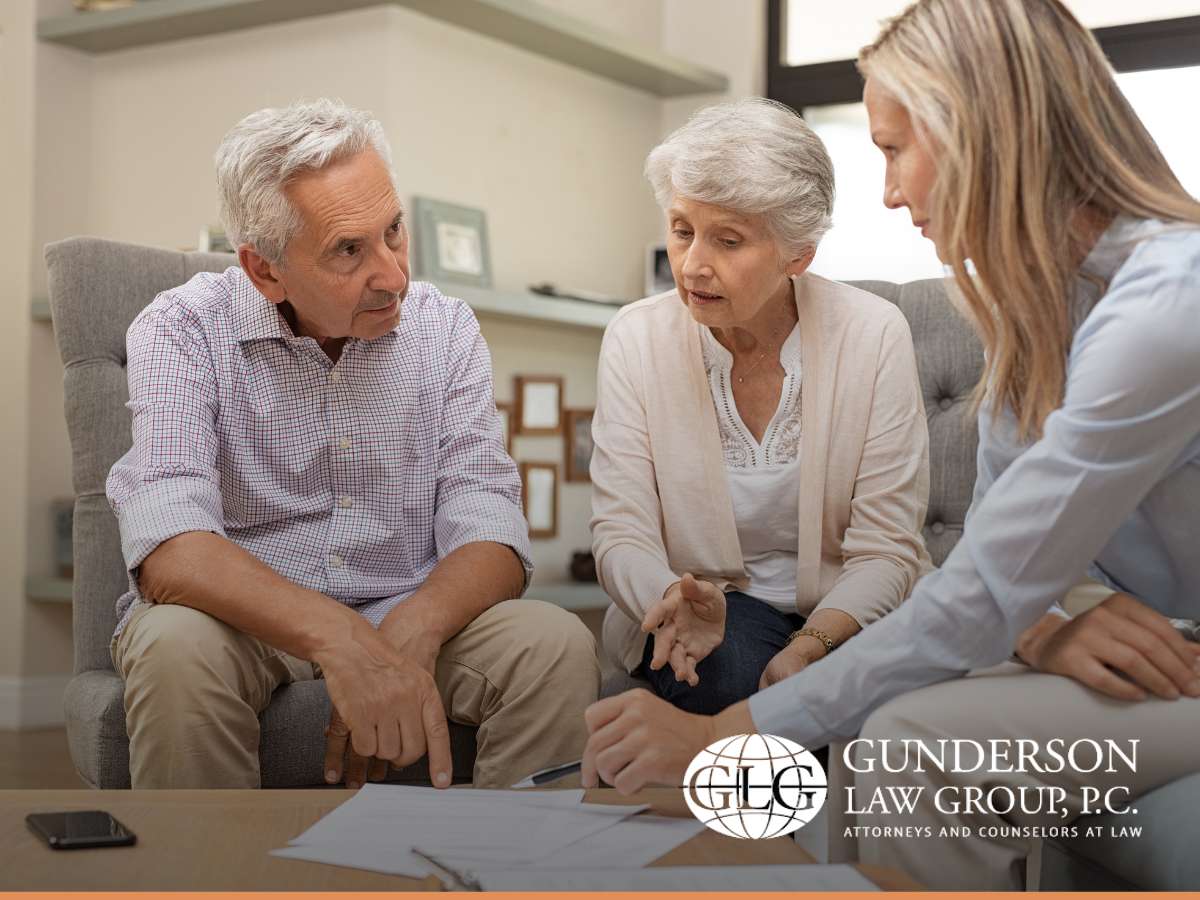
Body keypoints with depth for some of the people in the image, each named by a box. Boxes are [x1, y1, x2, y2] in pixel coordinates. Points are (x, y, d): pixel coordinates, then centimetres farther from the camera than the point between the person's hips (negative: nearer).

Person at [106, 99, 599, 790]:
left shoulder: (446, 328, -1)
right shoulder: (183, 330, -10)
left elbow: (487, 537, -9)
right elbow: (170, 553, -25)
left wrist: (407, 635, -32)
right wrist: (339, 639, -42)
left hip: (409, 617, 2)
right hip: (246, 621, -2)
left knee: (559, 647, -24)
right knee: (177, 648, -34)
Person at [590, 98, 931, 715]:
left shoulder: (875, 335, -10)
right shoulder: (636, 339, -6)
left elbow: (886, 549, -10)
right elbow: (622, 534, -9)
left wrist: (808, 648, -29)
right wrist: (679, 599, -32)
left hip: (844, 614, 1)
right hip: (708, 608, 0)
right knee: (734, 676, -33)